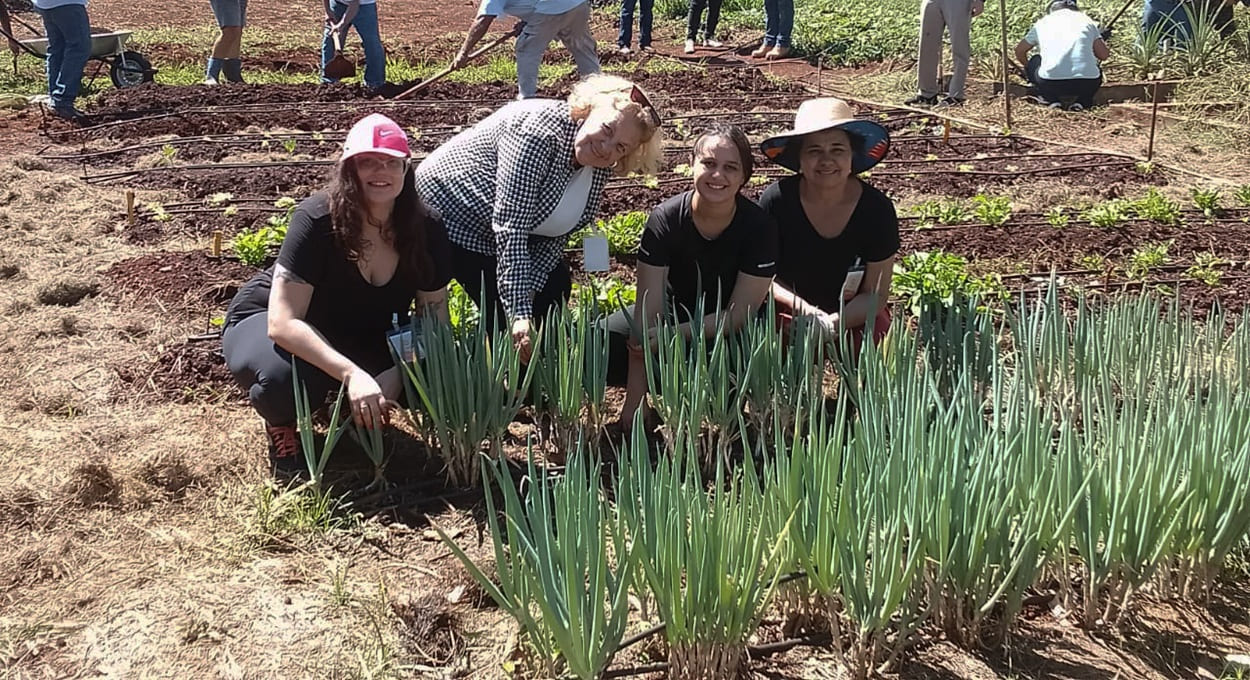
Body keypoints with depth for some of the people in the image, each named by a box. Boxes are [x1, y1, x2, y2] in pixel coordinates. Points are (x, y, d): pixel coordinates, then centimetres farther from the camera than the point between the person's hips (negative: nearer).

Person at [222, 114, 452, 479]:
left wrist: (395, 374, -29)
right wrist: (352, 374, -47)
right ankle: (282, 426, -1)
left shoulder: (425, 229, -17)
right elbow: (283, 322, -35)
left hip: (359, 339, 5)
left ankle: (351, 405, 9)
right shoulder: (316, 220, -30)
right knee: (281, 378, -39)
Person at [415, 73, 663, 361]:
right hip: (451, 211, -8)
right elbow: (510, 227, -39)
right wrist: (519, 313, -42)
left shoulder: (599, 167, -9)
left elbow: (556, 232, -4)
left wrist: (528, 287, -20)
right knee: (504, 310, -16)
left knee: (554, 286, 2)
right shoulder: (541, 132, -35)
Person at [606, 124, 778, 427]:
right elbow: (648, 311, -25)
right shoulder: (665, 218, -21)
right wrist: (634, 403, -30)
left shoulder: (759, 227, -21)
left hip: (730, 328, -1)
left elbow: (740, 312, -20)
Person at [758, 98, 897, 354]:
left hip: (853, 318, 1)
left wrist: (834, 323, -25)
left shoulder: (877, 209, -11)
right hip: (788, 315, -1)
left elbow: (875, 294, -6)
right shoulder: (777, 200, -13)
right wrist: (800, 307, -24)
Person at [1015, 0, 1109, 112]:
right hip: (1086, 84, 1)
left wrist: (1029, 69, 50)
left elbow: (1019, 51, 30)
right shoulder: (1086, 20, 18)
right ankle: (1083, 101, 11)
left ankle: (1051, 99, 15)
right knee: (1096, 72, 36)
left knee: (1034, 62, 30)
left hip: (1050, 84, -1)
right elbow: (1104, 55, 14)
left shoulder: (1042, 22, 19)